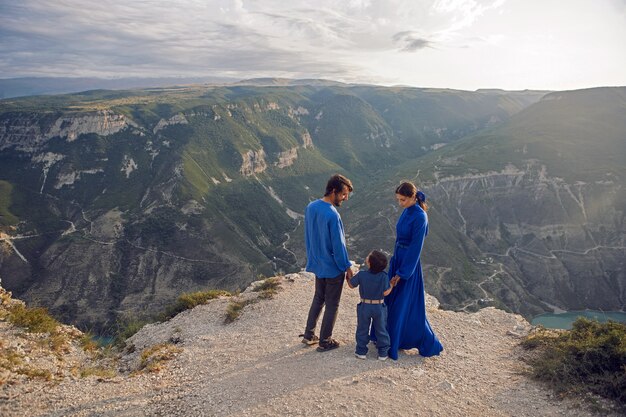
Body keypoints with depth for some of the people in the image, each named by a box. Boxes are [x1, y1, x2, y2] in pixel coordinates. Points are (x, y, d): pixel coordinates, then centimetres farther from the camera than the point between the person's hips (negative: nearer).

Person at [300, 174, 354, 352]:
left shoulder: (310, 207, -3)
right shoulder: (332, 215, -27)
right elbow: (338, 245, -21)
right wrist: (347, 267, -9)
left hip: (317, 264, 7)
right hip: (333, 267, -7)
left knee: (318, 298, 23)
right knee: (332, 304, 9)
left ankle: (308, 335, 31)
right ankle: (325, 342, 21)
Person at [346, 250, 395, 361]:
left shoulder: (361, 275, -20)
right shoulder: (384, 276, -19)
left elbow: (351, 285, -5)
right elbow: (385, 292, -15)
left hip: (364, 306, 0)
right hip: (379, 307, 0)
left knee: (362, 329, 17)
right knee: (381, 330, 17)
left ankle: (361, 351, 25)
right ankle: (383, 352, 24)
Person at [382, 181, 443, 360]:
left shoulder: (419, 217, -21)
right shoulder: (406, 212, 6)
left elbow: (415, 248, -21)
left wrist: (402, 273, -18)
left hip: (409, 264, -9)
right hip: (397, 259, 9)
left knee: (402, 307, 1)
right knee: (390, 300, 18)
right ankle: (385, 337, 35)